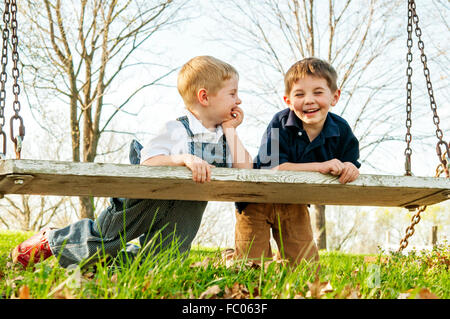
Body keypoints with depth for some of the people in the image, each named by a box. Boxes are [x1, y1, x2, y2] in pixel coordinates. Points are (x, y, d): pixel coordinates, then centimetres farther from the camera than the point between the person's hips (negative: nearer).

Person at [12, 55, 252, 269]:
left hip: (185, 215, 5)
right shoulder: (177, 130, -15)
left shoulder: (225, 135, 3)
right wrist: (183, 158, -38)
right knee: (104, 238, 1)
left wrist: (230, 129, -9)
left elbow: (243, 168, -10)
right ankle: (52, 241, 28)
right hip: (151, 203, -5)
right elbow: (147, 162, -24)